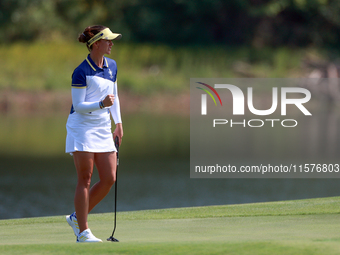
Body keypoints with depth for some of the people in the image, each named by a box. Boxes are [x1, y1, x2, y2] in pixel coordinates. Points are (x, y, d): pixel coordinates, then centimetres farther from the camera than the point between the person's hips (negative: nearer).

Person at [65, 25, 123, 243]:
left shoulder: (112, 66, 10)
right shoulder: (81, 72, -12)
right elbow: (78, 106, -13)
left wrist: (118, 123, 15)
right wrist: (101, 104, -27)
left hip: (103, 129, 7)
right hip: (82, 127, -7)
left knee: (109, 179, 1)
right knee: (85, 180, -6)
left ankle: (77, 217, 16)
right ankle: (83, 232, -2)